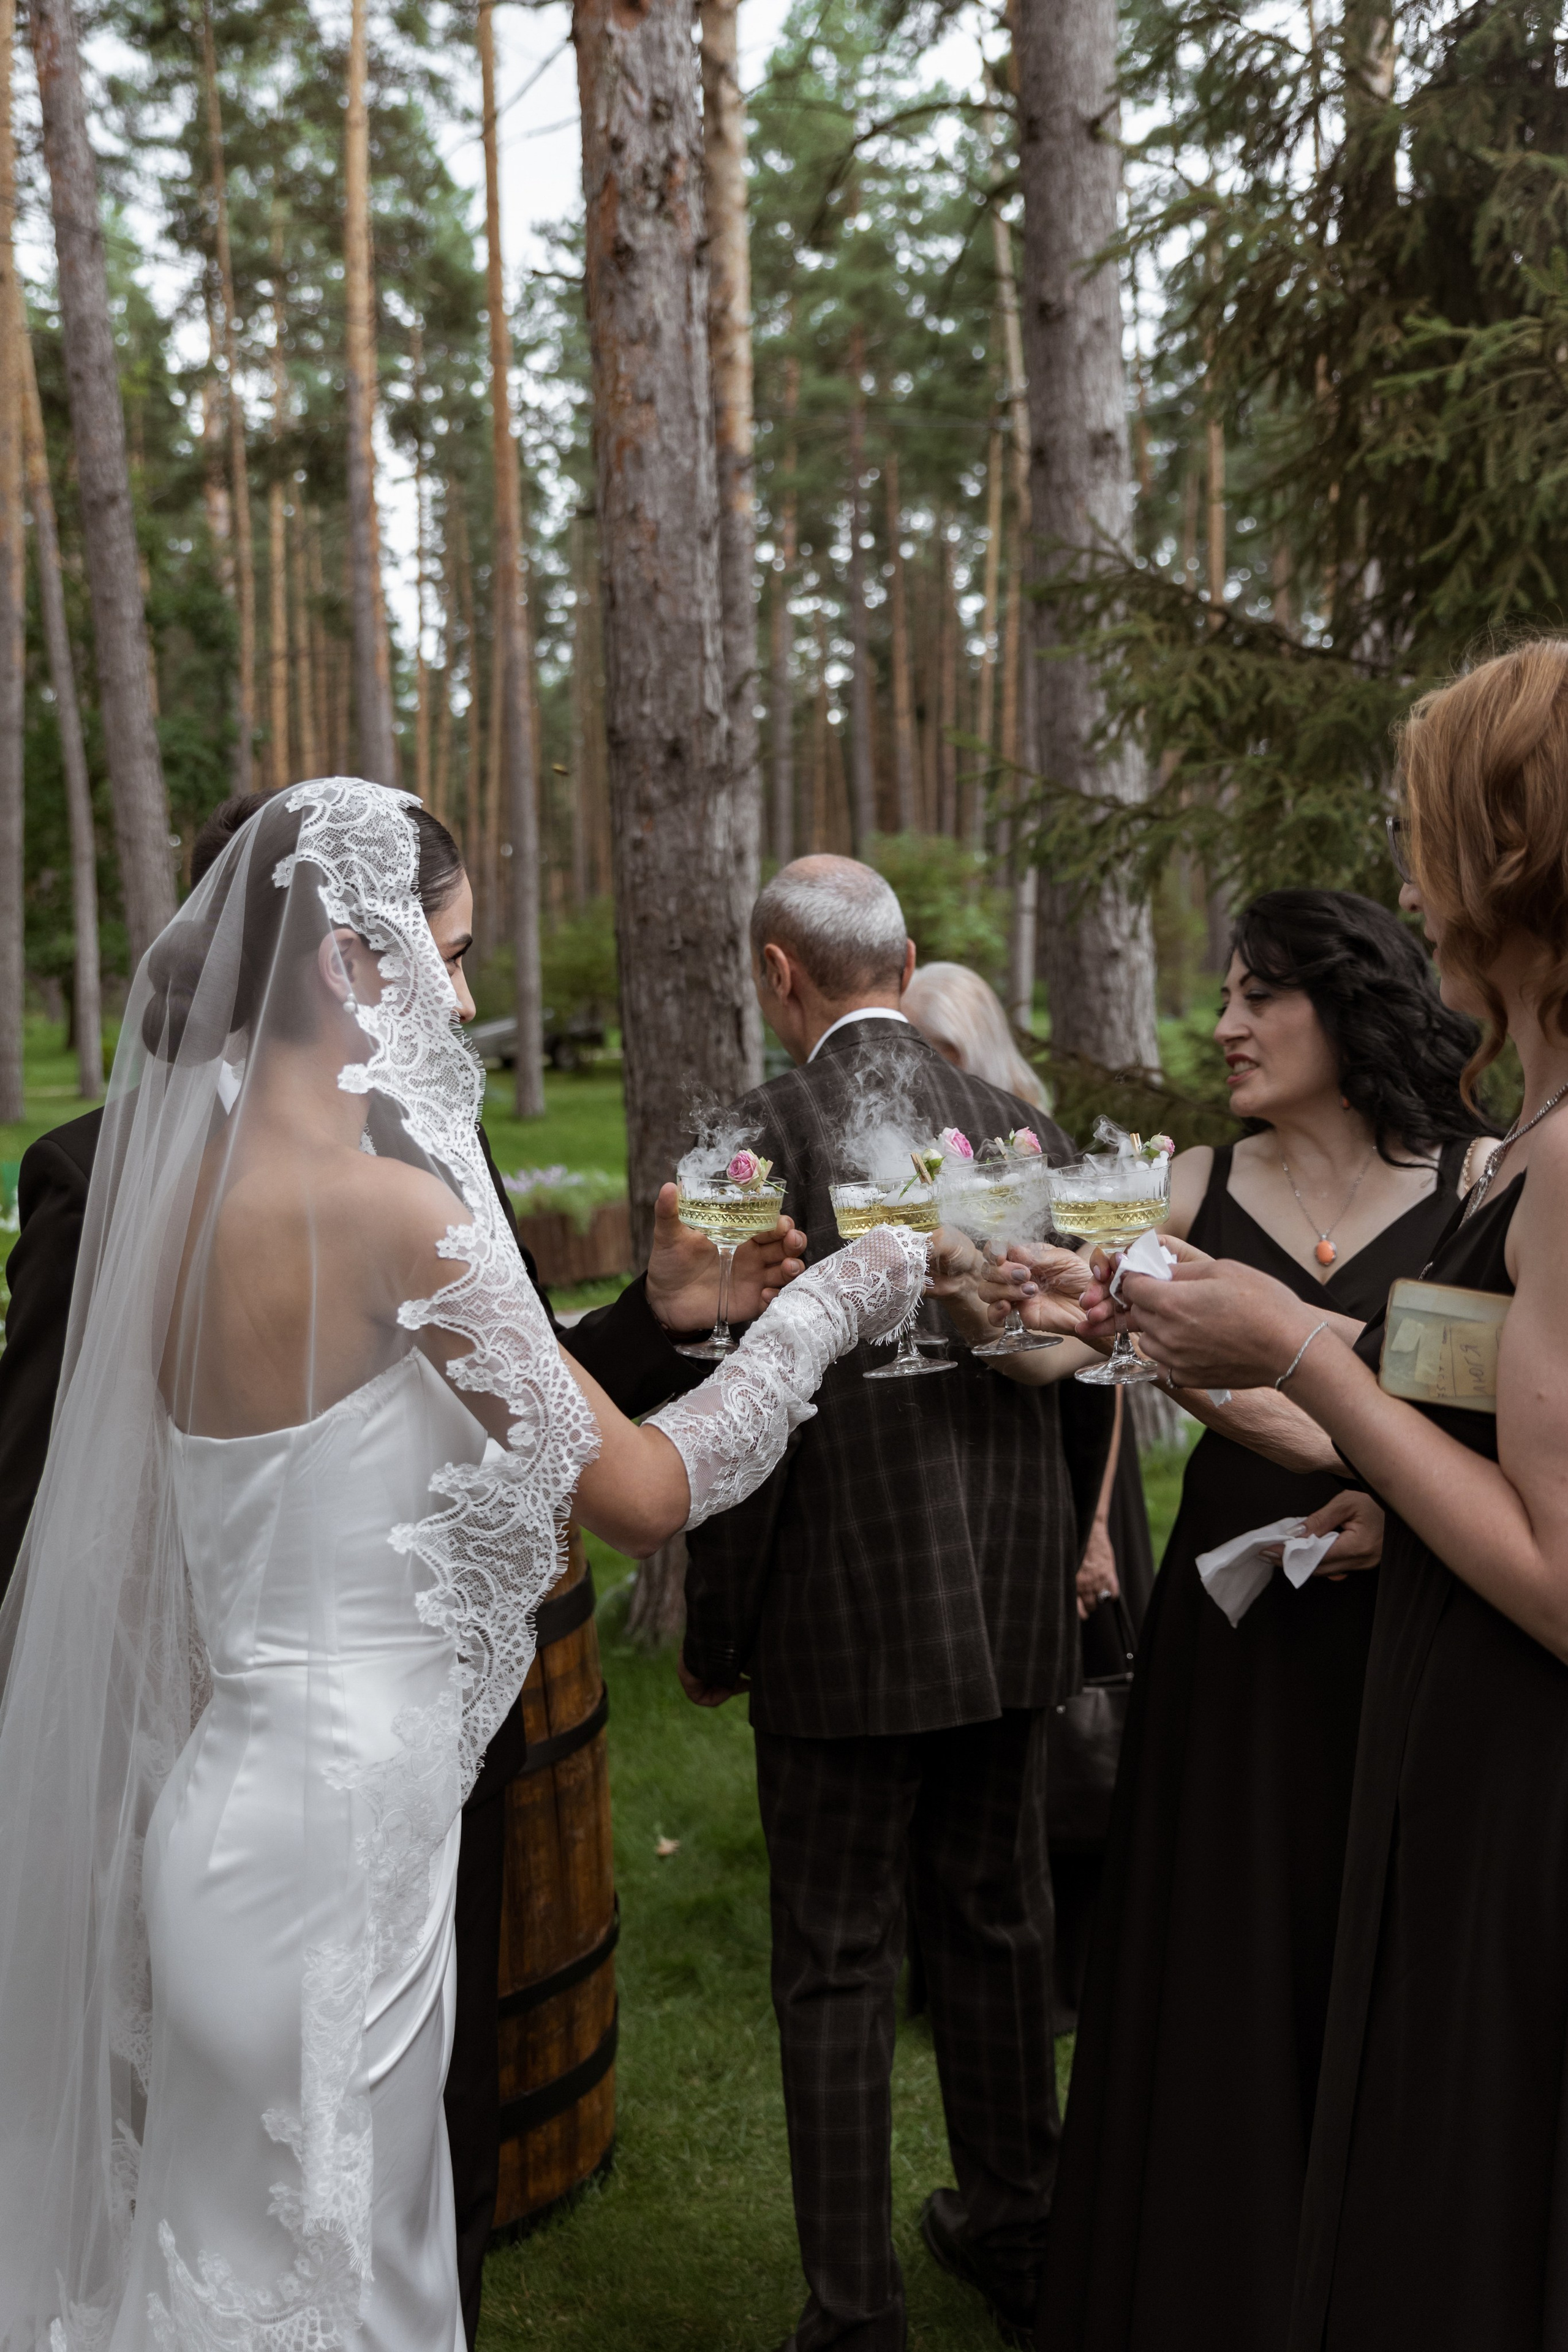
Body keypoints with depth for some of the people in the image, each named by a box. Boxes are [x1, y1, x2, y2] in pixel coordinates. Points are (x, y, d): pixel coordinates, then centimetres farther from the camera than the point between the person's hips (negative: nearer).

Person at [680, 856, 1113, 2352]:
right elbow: (1085, 1380, 7)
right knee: (997, 1926, 20)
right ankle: (1013, 2231, 38)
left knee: (835, 1962, 8)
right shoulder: (1024, 1126, 1)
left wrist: (711, 1638, -4)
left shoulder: (768, 1134, -14)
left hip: (845, 1615, -5)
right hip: (1012, 1612, 6)